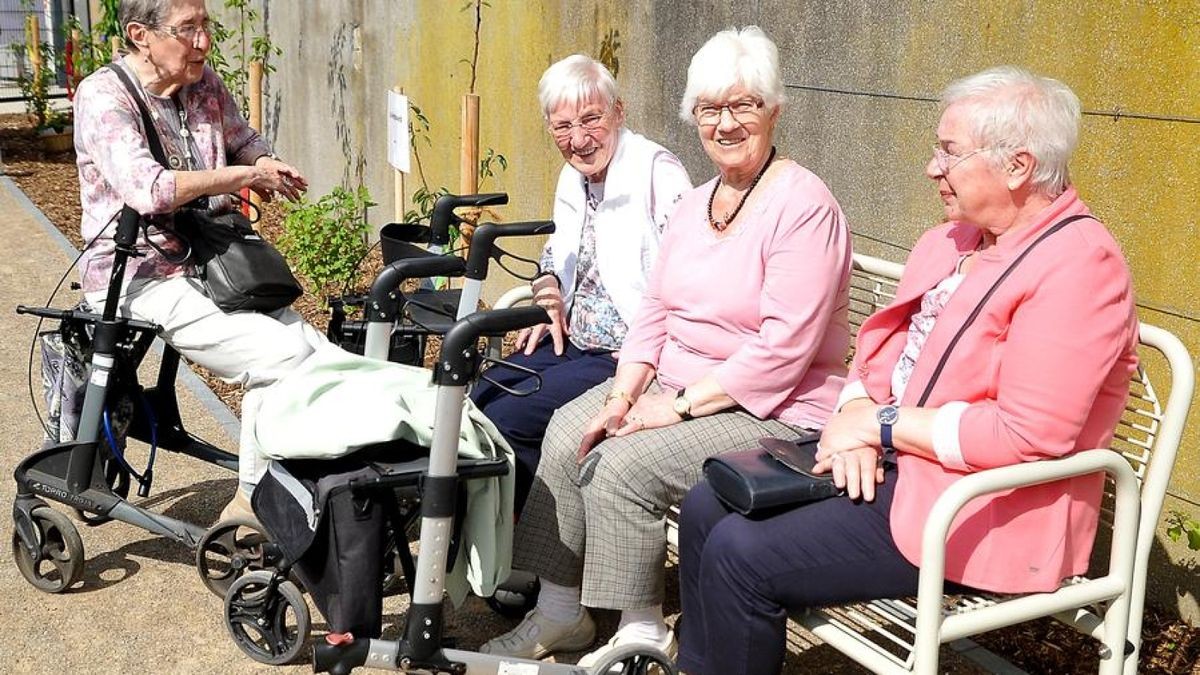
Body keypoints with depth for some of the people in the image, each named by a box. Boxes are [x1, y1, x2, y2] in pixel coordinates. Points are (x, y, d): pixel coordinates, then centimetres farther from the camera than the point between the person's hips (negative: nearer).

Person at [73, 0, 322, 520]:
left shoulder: (205, 86, 10)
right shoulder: (104, 97, -11)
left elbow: (246, 143, 26)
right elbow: (147, 189, -26)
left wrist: (267, 167, 1)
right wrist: (244, 174, -19)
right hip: (142, 279, -7)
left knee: (320, 355, -14)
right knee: (282, 355, -24)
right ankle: (253, 500, -10)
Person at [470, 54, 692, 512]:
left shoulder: (658, 174, -17)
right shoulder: (572, 177, 11)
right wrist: (548, 289, 7)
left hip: (626, 358, -9)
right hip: (568, 342, 9)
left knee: (503, 421, -19)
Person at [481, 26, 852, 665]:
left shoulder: (803, 206, -16)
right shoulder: (694, 204, 11)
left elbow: (783, 350, -22)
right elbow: (655, 309, 11)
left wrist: (679, 406, -20)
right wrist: (624, 392, -5)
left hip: (774, 410, -8)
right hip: (674, 382, 8)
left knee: (622, 463, -23)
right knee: (568, 433, -7)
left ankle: (641, 634, -3)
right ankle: (559, 611, 6)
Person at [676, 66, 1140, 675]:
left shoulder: (1079, 264, -18)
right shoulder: (951, 240, 11)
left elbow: (1030, 435, -24)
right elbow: (883, 344, 15)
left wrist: (884, 425, -16)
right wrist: (858, 414, -7)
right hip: (889, 460, 9)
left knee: (739, 556, -18)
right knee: (707, 508, 1)